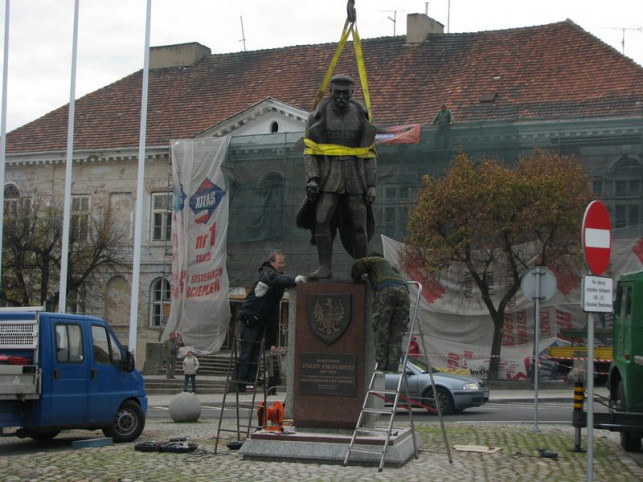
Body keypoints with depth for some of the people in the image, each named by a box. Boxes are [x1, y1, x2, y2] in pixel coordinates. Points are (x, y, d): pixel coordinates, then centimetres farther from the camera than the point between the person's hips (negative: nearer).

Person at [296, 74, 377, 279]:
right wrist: (311, 179, -14)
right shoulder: (319, 116, -1)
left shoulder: (360, 116, 3)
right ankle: (325, 268, -2)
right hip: (328, 176, -1)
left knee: (358, 225, 0)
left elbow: (369, 154, 5)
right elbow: (310, 151, -1)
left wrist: (372, 185, -2)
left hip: (355, 177, 1)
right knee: (321, 221, -11)